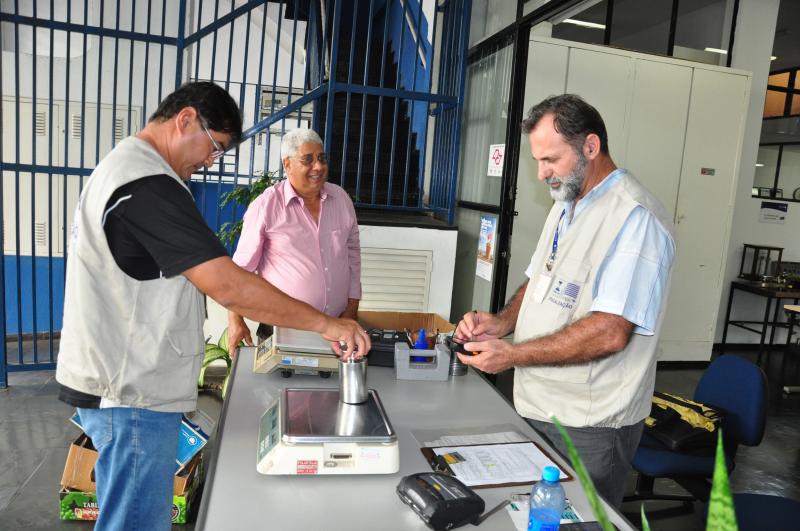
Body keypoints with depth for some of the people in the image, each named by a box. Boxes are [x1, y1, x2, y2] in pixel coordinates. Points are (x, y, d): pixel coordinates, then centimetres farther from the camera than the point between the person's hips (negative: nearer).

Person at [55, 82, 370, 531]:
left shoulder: (122, 165, 13)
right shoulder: (149, 185, -22)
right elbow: (229, 287, -29)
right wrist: (327, 324, -21)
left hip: (119, 383, 11)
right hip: (132, 394, -11)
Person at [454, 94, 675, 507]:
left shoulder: (636, 218, -19)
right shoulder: (566, 206, 11)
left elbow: (610, 333, -26)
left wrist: (512, 355, -22)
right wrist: (501, 322, -1)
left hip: (589, 427, -8)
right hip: (536, 409, 8)